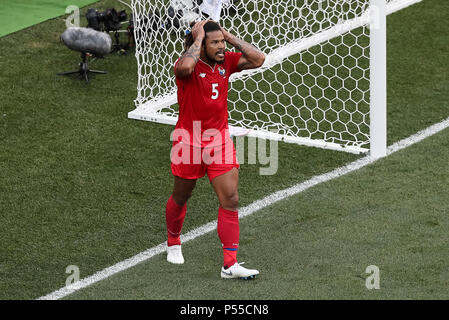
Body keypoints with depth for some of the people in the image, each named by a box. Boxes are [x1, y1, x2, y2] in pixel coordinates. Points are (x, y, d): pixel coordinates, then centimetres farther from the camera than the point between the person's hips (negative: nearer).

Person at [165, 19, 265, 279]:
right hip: (189, 141, -4)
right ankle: (173, 243, 44)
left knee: (231, 200, -6)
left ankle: (230, 265, -5)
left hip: (220, 140, 4)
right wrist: (198, 38, -27)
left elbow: (258, 59, -7)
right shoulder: (191, 64, -17)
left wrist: (229, 36, -9)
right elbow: (185, 66, -42)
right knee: (181, 198, 16)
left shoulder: (226, 61, 0)